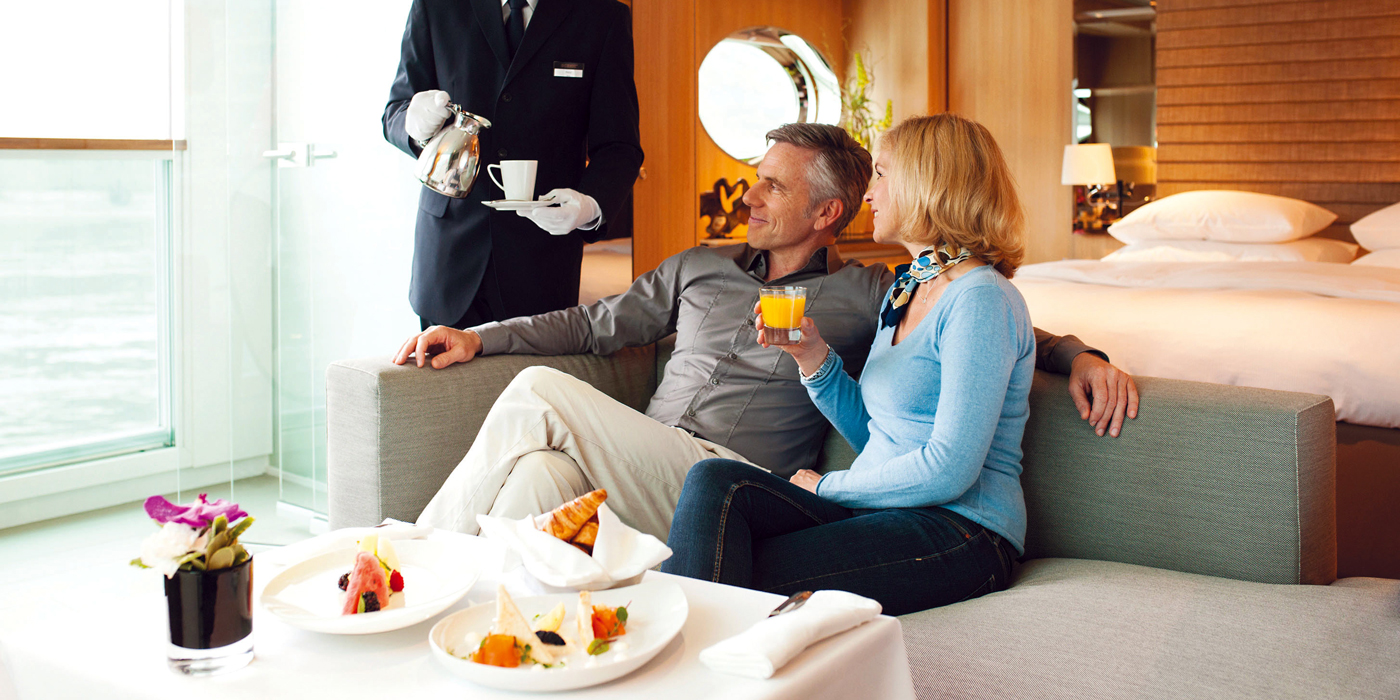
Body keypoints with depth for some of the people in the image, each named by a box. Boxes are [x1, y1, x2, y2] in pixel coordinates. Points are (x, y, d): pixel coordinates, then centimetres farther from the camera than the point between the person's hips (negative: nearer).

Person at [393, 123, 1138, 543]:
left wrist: (1079, 355, -7)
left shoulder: (868, 296, 9)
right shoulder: (700, 268, 23)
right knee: (541, 475, -32)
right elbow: (598, 323, 26)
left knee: (539, 394, -21)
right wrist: (479, 336, 19)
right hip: (640, 473, 5)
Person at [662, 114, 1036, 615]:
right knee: (715, 481, -16)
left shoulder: (979, 297, -12)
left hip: (959, 534, -8)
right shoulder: (904, 291, 18)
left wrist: (826, 486, -7)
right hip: (880, 512, 8)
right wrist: (813, 358, 4)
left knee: (740, 577, -24)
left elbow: (949, 470, -19)